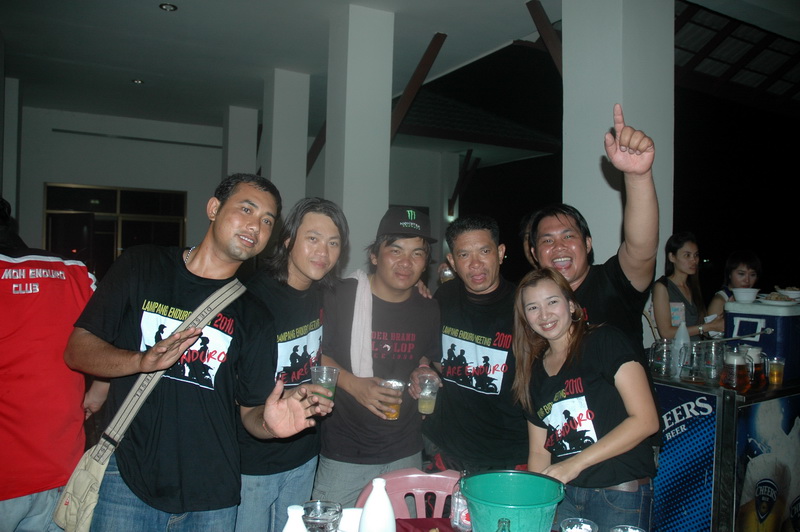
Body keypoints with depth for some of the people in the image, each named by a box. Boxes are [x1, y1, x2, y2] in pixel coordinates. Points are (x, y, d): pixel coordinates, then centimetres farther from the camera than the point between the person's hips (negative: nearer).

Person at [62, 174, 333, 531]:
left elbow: (251, 411, 4)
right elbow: (77, 350, -1)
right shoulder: (141, 267, 1)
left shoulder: (254, 316, 3)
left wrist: (269, 423, -19)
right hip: (127, 478, -1)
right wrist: (143, 360, -19)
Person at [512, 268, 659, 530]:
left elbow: (645, 420, -16)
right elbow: (539, 451, 9)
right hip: (564, 494, 5)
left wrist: (575, 463, -19)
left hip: (620, 495, -5)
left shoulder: (606, 341, -9)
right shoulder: (535, 370, 8)